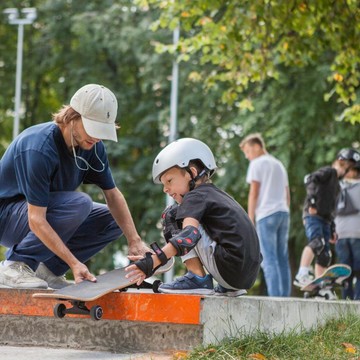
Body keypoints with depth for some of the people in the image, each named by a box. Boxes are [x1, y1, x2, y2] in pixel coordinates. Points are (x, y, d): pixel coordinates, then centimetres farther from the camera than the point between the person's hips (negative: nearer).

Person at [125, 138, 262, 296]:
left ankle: (197, 278, -7)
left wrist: (153, 261, -31)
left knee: (173, 214, 1)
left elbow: (190, 234, -20)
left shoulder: (195, 197, -2)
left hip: (229, 267, -9)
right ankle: (229, 287, 17)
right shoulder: (218, 194, 25)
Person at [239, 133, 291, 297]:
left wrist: (250, 221, -5)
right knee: (283, 259, 7)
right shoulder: (279, 164, 22)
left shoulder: (257, 164, 0)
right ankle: (285, 297, 5)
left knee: (269, 259, -8)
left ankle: (275, 297, -15)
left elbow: (254, 194, -6)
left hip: (266, 215, -7)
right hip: (283, 213, 7)